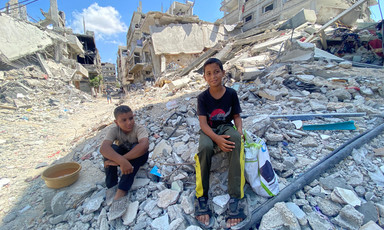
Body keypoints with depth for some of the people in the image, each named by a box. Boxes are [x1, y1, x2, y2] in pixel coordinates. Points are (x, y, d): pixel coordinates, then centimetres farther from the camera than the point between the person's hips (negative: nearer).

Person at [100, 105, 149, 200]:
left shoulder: (139, 129, -27)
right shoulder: (114, 130, -21)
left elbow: (144, 145, -48)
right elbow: (103, 148, -38)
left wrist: (117, 161, -49)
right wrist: (121, 161, -54)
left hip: (138, 157, -2)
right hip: (121, 156, 2)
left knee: (137, 147, -34)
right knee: (110, 149, -26)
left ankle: (122, 190, -28)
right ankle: (111, 187, -14)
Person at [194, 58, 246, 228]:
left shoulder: (231, 94, -2)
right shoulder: (203, 97, -7)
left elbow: (237, 116, 4)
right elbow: (203, 123, -13)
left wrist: (239, 130, -18)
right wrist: (217, 139, -29)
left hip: (226, 127, 1)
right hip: (209, 131, -1)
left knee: (236, 140, -35)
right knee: (205, 147, -36)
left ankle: (235, 199, -31)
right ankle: (201, 198, -19)